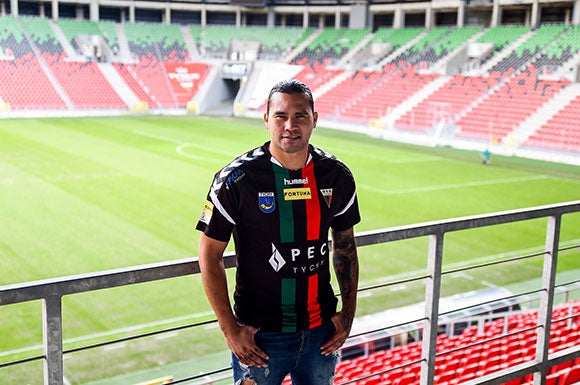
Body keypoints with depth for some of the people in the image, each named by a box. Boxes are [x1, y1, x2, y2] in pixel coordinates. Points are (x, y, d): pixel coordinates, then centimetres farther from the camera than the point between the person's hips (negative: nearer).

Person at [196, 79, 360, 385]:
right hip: (260, 336, -3)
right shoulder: (236, 180, -14)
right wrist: (231, 330, -11)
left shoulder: (337, 176, -2)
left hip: (321, 330, 4)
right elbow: (209, 256, -8)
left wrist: (348, 313, 7)